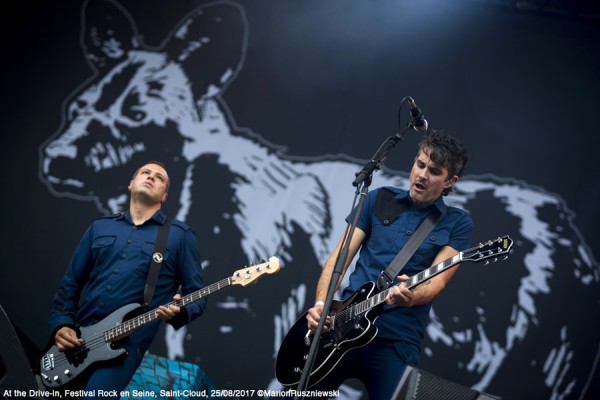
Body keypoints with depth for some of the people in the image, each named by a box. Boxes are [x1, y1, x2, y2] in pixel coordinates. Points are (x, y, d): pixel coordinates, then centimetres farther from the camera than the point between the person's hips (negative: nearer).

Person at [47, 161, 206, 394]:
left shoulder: (180, 235, 5)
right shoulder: (99, 227, 16)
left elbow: (196, 295, 5)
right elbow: (71, 283, 16)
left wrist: (180, 312, -17)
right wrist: (61, 325, 1)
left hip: (127, 342, -4)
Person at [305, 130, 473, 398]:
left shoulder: (458, 224, 3)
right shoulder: (379, 199, 9)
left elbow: (437, 280, -10)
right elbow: (340, 257, 6)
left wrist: (411, 297, -32)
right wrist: (320, 304, -9)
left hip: (397, 340, -2)